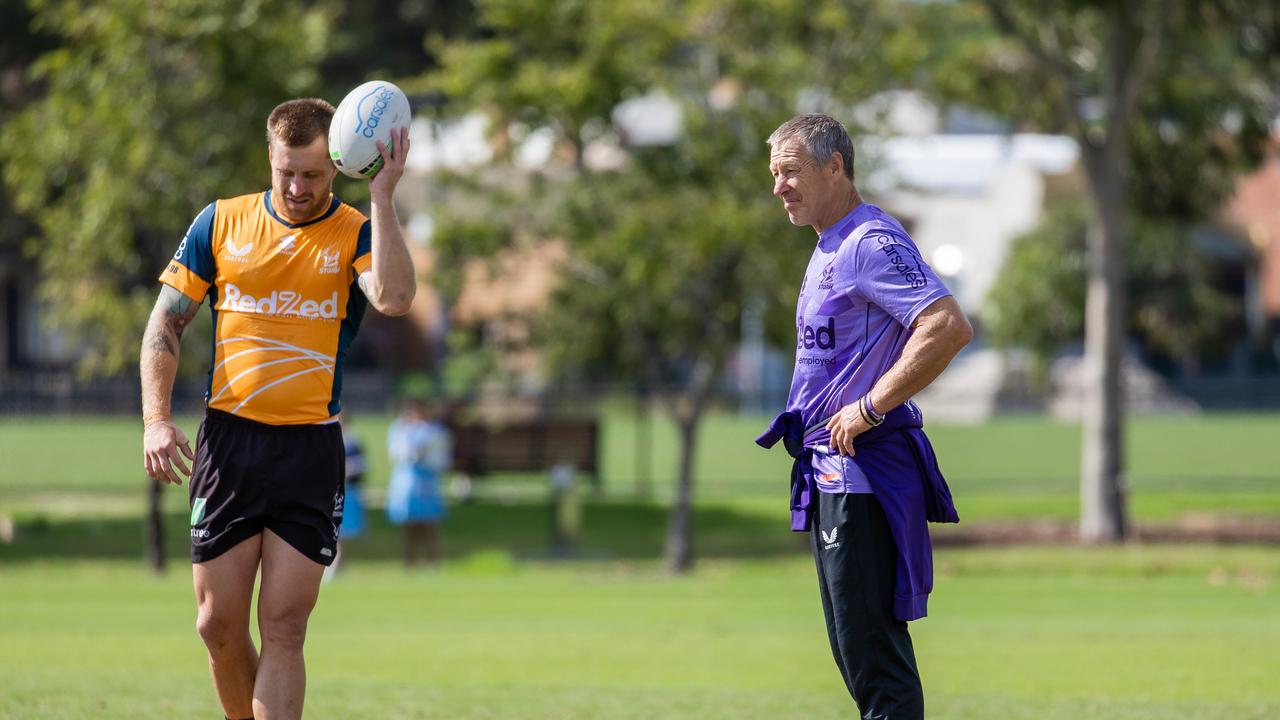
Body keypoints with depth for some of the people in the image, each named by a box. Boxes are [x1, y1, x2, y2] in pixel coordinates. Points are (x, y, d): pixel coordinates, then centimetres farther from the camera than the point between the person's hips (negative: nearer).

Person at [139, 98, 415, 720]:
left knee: (283, 628, -6)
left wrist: (382, 199, -19)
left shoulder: (357, 234, 1)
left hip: (310, 451, -2)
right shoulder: (220, 223, 7)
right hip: (228, 441, 2)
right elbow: (165, 322, 10)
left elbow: (394, 298, -20)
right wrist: (156, 417, -2)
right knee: (219, 626, 3)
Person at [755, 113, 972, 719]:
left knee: (874, 650, -11)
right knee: (853, 648, 14)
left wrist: (869, 408, -23)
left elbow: (950, 328, -28)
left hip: (865, 466, -11)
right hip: (829, 469, 11)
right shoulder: (828, 249, 17)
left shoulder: (872, 242, -15)